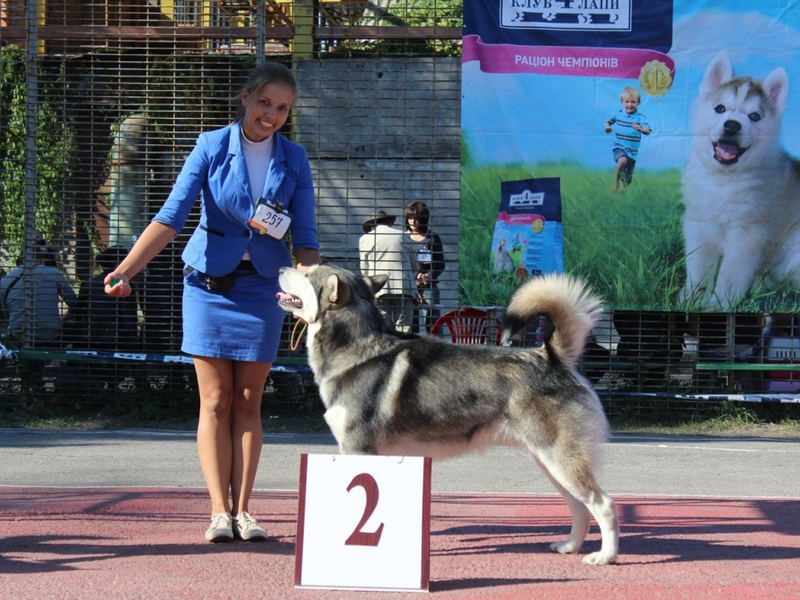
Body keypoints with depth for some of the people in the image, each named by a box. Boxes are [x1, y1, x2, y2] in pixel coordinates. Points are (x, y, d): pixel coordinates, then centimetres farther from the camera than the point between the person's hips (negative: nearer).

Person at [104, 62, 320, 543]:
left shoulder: (293, 159, 1)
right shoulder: (212, 147, -5)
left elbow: (305, 237, 1)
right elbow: (171, 217, -11)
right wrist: (125, 269, -22)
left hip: (262, 287, 1)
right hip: (210, 282, -1)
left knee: (248, 402, 3)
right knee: (216, 400, -2)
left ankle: (242, 509, 7)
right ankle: (220, 511, 0)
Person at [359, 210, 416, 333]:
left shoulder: (365, 239, 13)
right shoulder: (401, 236, 16)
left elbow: (364, 270, 17)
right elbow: (413, 264, 22)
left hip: (378, 289, 0)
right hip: (404, 287, 0)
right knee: (404, 327, -3)